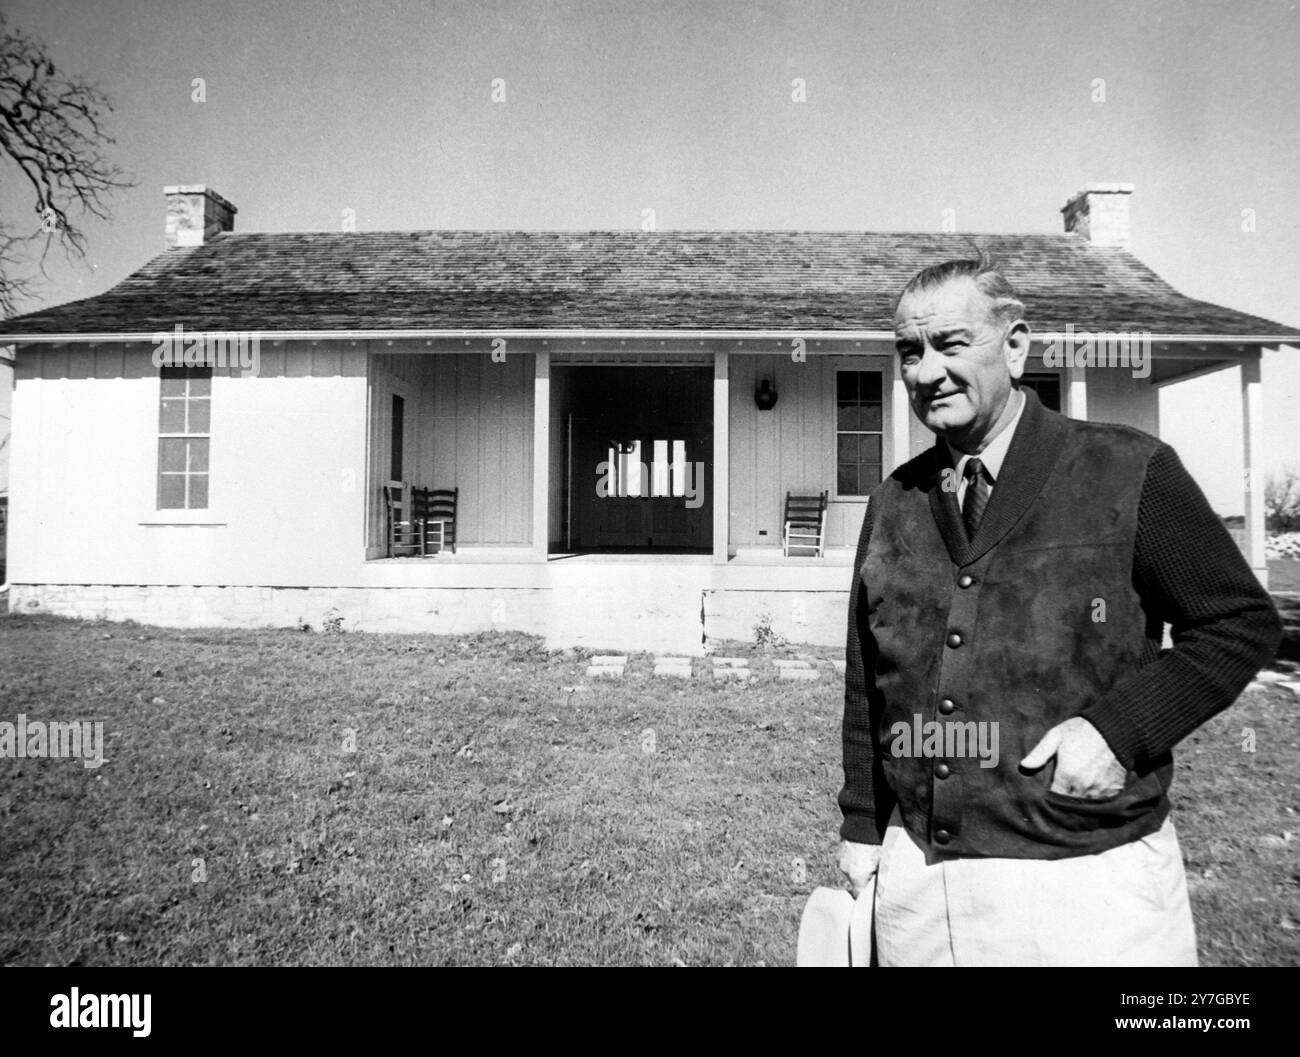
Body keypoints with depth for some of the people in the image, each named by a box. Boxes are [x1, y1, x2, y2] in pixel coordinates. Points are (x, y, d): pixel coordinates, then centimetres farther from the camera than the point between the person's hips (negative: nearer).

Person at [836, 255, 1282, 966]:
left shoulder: (1130, 473, -6)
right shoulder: (892, 504, 5)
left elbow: (1244, 622, -1)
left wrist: (1120, 727, -15)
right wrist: (862, 826, 10)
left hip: (1086, 878, -3)